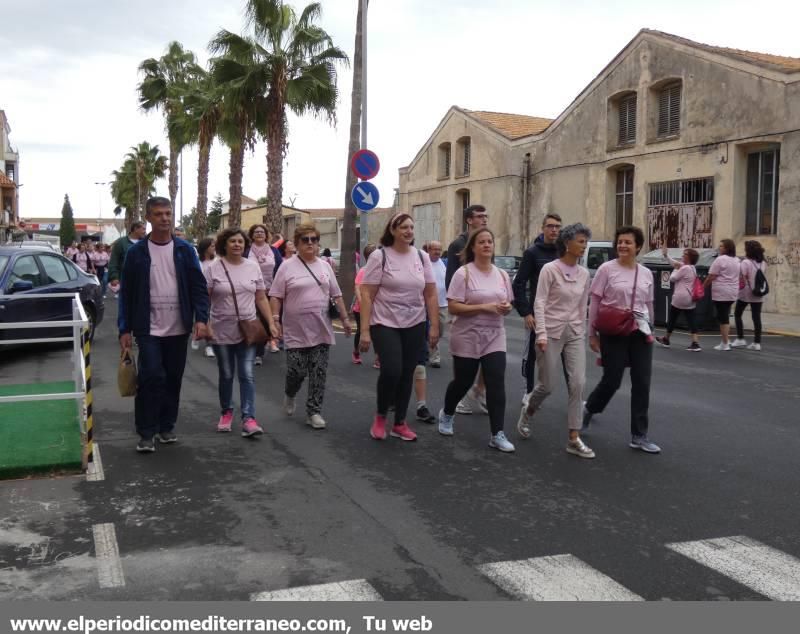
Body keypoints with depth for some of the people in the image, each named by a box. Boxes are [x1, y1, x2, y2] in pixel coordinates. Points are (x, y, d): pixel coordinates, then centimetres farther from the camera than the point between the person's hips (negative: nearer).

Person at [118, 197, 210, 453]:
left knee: (173, 379, 10)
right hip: (149, 329, -2)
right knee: (151, 378, -10)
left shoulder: (184, 249, 2)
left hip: (178, 328, 2)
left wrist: (201, 319, -11)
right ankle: (146, 433, 2)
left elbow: (199, 286, 2)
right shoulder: (136, 252, -1)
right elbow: (126, 293, 2)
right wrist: (125, 329, -3)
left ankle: (166, 426, 25)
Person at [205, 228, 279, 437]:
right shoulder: (213, 268, -5)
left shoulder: (253, 267, 4)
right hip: (222, 331, -1)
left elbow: (261, 298, 8)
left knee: (247, 375, -3)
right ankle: (226, 412, 28)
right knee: (226, 375, 10)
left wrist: (271, 323, 2)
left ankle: (248, 418, -4)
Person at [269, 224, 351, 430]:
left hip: (321, 330, 3)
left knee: (319, 373, 2)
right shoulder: (287, 266, -3)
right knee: (296, 371, -2)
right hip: (296, 332, -3)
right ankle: (290, 395, 30)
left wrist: (345, 317, 9)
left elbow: (336, 295, 13)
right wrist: (275, 320, -12)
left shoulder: (325, 266, 9)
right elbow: (276, 297, -4)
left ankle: (314, 412, 12)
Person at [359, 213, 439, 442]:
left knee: (407, 374, 7)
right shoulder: (379, 256, -8)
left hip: (415, 325, 4)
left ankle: (400, 424, 21)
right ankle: (380, 416, 11)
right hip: (385, 324, -4)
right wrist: (364, 330, -15)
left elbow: (430, 294, 8)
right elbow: (367, 295, -10)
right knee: (391, 371, -15)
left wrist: (434, 326, 2)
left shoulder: (422, 257, 5)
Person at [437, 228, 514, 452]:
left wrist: (506, 308, -9)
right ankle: (447, 414, 40)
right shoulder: (463, 273, -10)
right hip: (467, 338, -4)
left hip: (494, 337, 4)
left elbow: (507, 305, 16)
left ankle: (497, 434, -2)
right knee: (463, 382, 10)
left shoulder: (502, 275, 7)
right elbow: (453, 307, -16)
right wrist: (484, 307, -23)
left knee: (496, 384, -7)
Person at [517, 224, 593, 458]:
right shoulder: (550, 269, -9)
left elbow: (583, 306, 14)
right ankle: (528, 412, 34)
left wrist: (582, 333, 15)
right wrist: (541, 333, -20)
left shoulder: (584, 274, 7)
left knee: (578, 384, -5)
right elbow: (539, 303, -12)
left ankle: (574, 439, 1)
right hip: (552, 332, -5)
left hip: (574, 333, 5)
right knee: (547, 385, 1)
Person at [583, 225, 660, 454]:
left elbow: (648, 305, 18)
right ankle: (588, 409, 30)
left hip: (640, 334, 5)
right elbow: (594, 303, -4)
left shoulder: (646, 273, 8)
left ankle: (639, 436, 11)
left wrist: (649, 329, 18)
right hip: (613, 334, -4)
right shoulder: (607, 269, -6)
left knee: (642, 384, 3)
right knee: (612, 381, -1)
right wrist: (592, 333, -5)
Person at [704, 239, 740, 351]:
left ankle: (725, 344, -1)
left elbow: (711, 277, -13)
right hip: (733, 292, 8)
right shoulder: (736, 260, 14)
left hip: (721, 293, -8)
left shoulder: (720, 259, -11)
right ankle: (726, 340, 16)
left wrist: (702, 288, -4)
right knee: (726, 316, 16)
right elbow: (738, 277, 18)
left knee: (722, 317, -3)